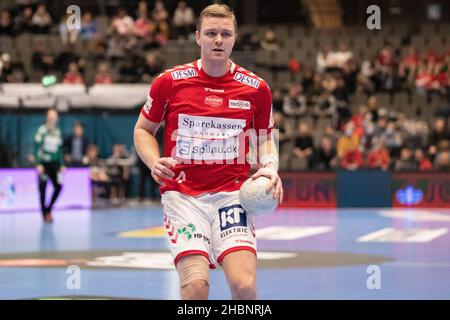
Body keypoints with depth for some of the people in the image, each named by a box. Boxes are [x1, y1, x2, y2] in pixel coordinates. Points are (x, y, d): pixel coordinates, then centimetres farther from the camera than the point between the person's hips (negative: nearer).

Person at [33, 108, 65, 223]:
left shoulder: (57, 132, 10)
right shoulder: (42, 130, -6)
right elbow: (36, 147, -8)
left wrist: (62, 165, 14)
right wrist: (38, 164, -14)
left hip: (54, 163, 5)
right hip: (44, 162, -5)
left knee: (58, 186, -5)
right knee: (43, 188, 1)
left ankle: (48, 209, 13)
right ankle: (45, 214, 10)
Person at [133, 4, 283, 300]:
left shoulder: (256, 88, 4)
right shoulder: (170, 82, 0)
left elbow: (265, 137, 19)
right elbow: (143, 129, 13)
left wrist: (270, 167, -1)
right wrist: (154, 162, -6)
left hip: (232, 194, 1)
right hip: (182, 194, -1)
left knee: (245, 284, -17)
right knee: (195, 284, -19)